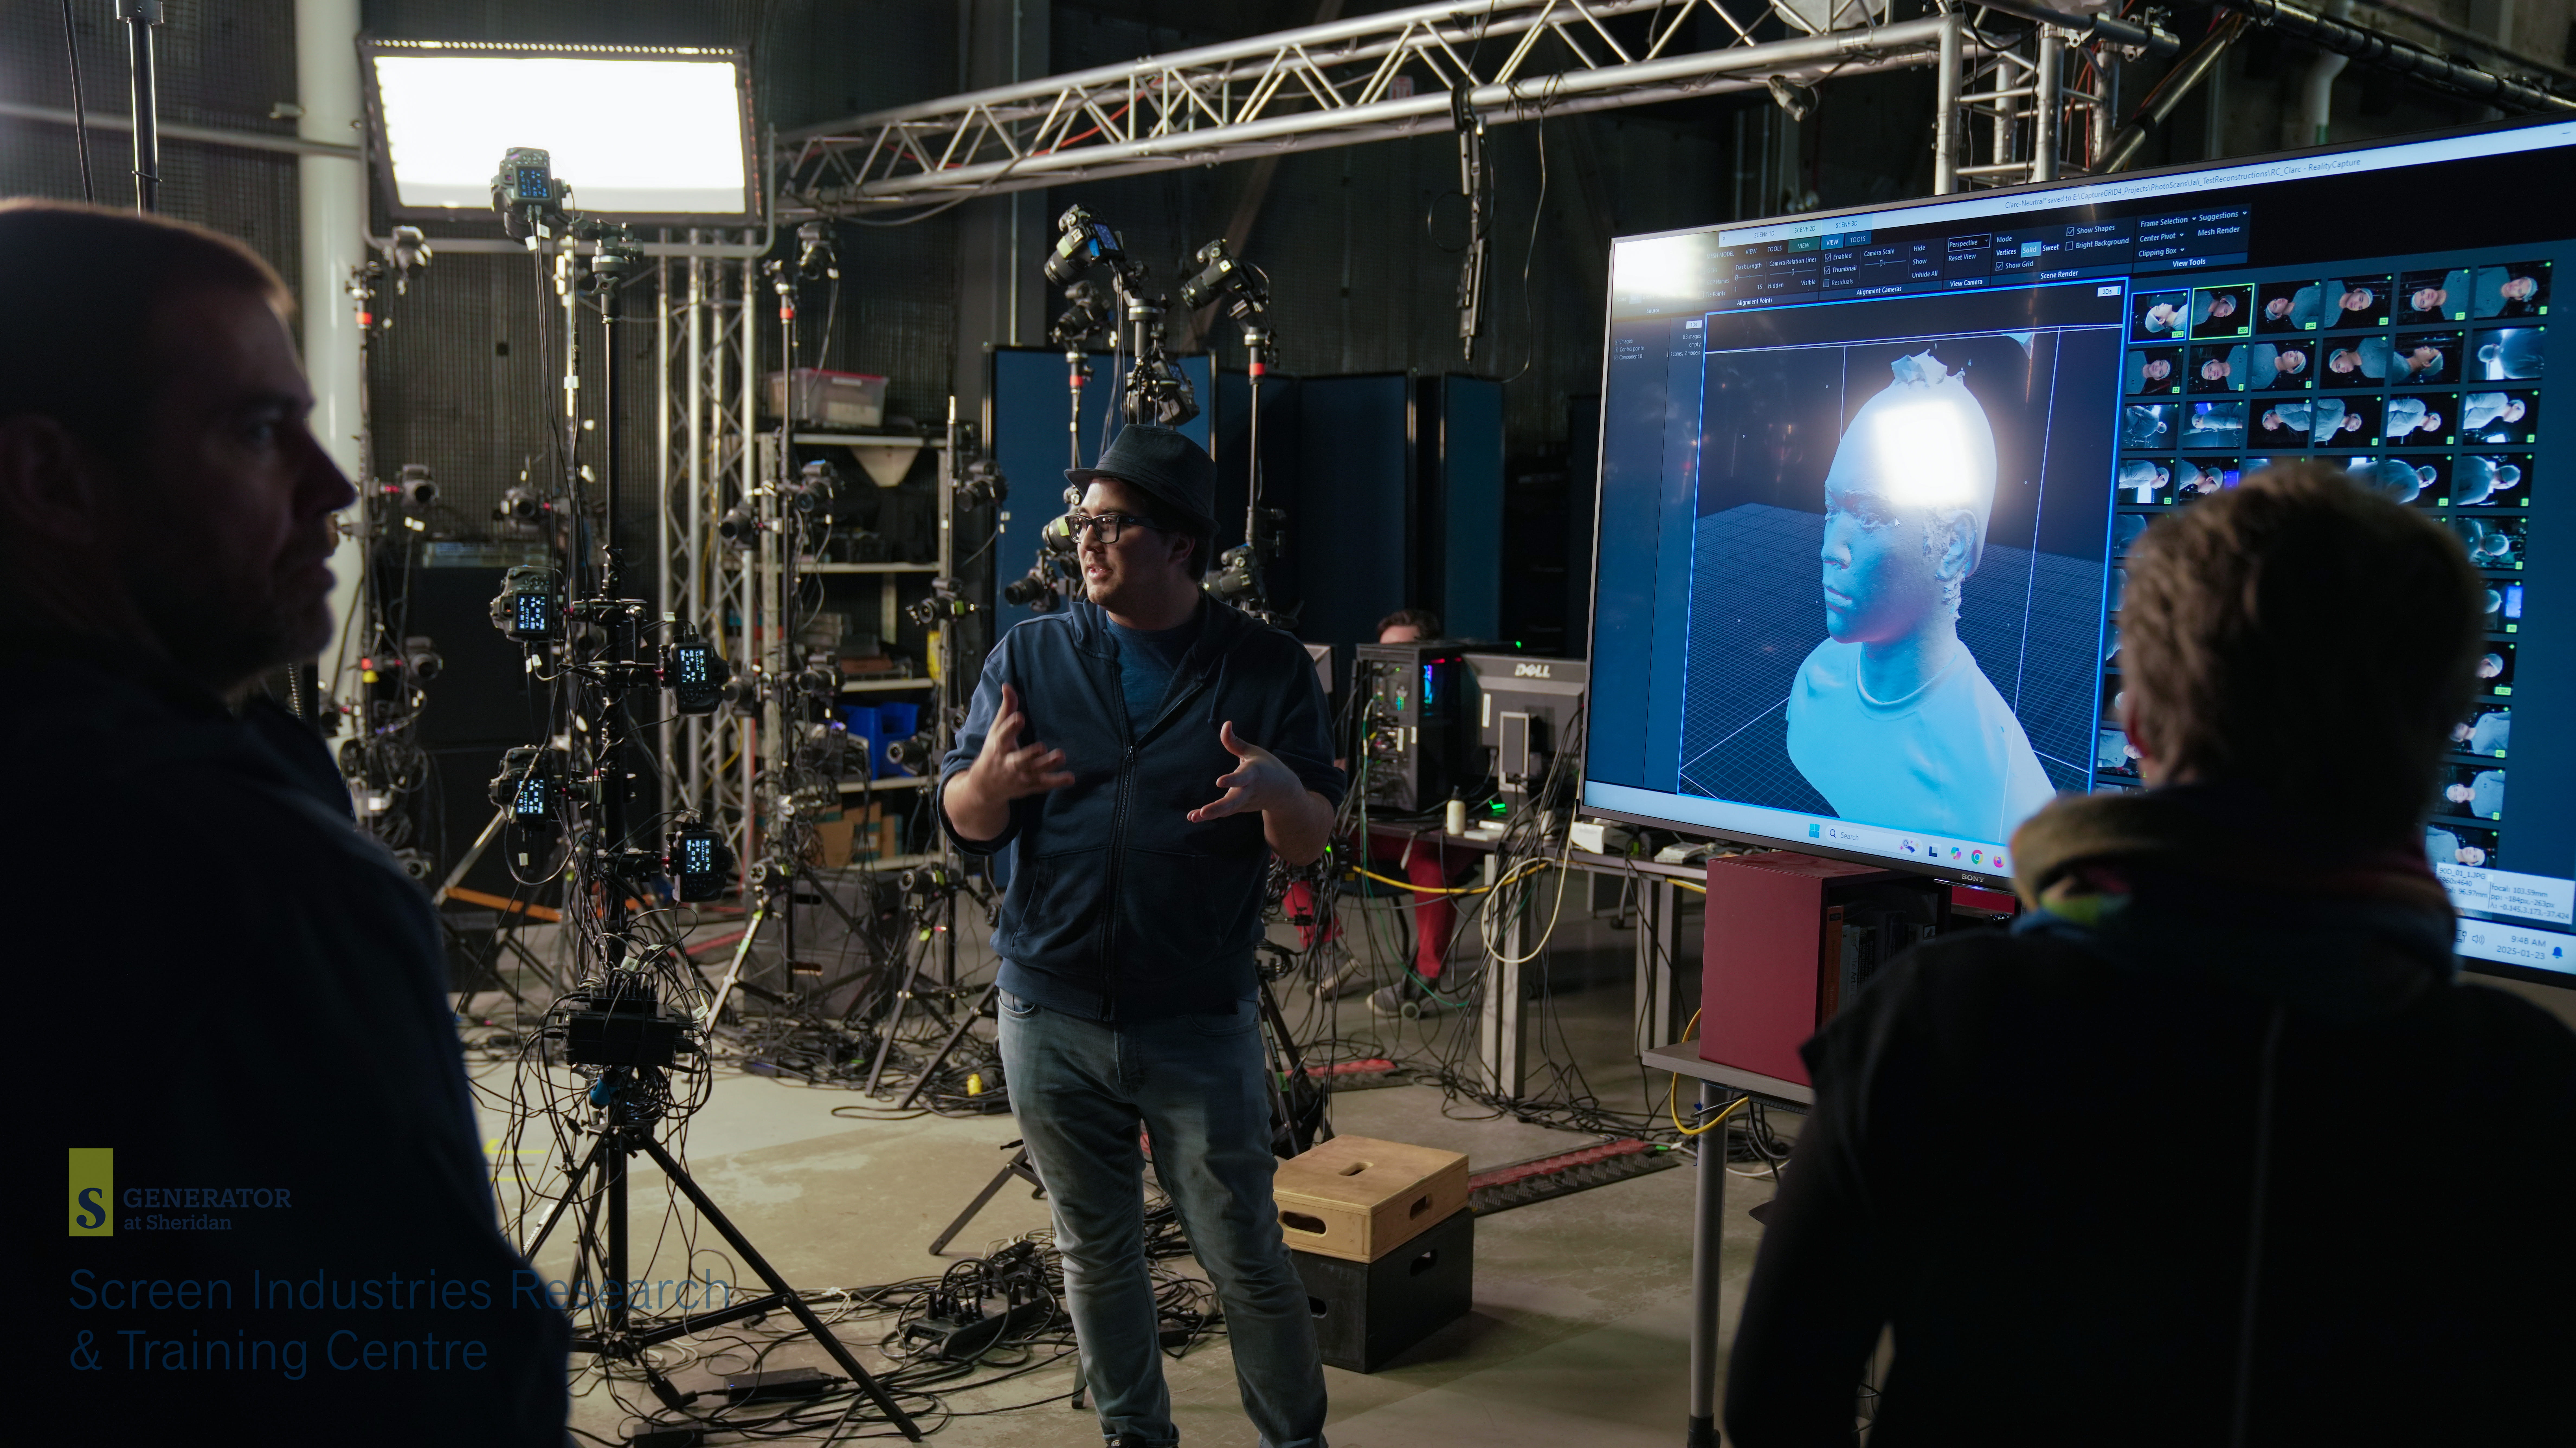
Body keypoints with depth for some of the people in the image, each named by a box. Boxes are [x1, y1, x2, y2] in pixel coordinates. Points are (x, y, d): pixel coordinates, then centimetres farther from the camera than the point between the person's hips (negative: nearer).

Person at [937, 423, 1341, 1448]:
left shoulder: (1268, 669, -1)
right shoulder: (1029, 658, 3)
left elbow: (1314, 841, -2)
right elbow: (963, 825, 2)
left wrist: (1276, 795, -25)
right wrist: (991, 779, -21)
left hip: (1200, 1024, -2)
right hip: (1053, 1016, 2)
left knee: (1245, 1260, 3)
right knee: (1096, 1254, 14)